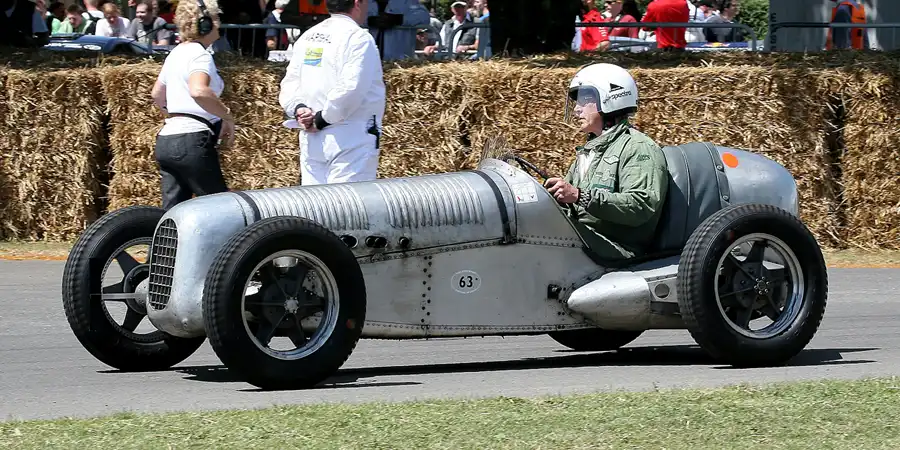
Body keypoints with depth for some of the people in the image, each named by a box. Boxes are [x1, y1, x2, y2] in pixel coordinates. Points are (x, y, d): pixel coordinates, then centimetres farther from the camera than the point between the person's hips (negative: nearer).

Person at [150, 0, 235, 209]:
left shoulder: (176, 53, 18)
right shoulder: (200, 54, -10)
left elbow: (157, 94, 31)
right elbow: (199, 91, -30)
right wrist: (227, 116, -18)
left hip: (166, 139, 9)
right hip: (192, 141, -9)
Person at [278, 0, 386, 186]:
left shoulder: (308, 37, 14)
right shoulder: (358, 38, -11)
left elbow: (290, 82, 13)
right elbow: (350, 89, -20)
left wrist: (298, 108, -2)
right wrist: (323, 119, -11)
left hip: (311, 139, 8)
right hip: (350, 140, -8)